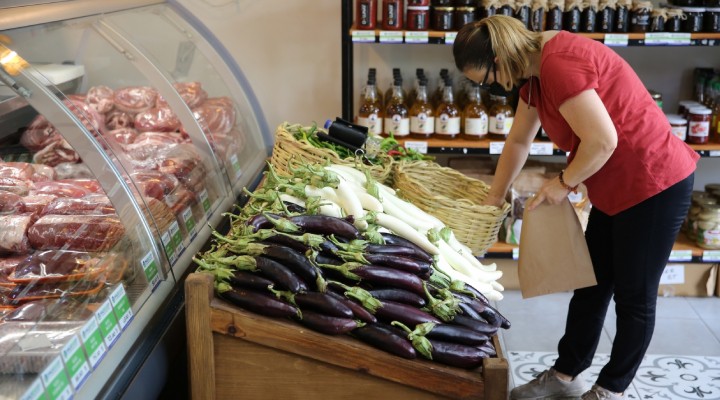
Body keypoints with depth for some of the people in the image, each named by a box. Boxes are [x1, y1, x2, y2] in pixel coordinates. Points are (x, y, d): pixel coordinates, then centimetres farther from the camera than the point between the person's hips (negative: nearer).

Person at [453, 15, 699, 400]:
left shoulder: (558, 63, -25)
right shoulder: (535, 71, 6)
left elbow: (603, 140, -28)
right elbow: (518, 140, 16)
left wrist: (563, 183, -13)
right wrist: (493, 199, 20)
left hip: (656, 185, -10)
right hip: (614, 190, 10)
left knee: (634, 297, 5)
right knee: (590, 285, 15)